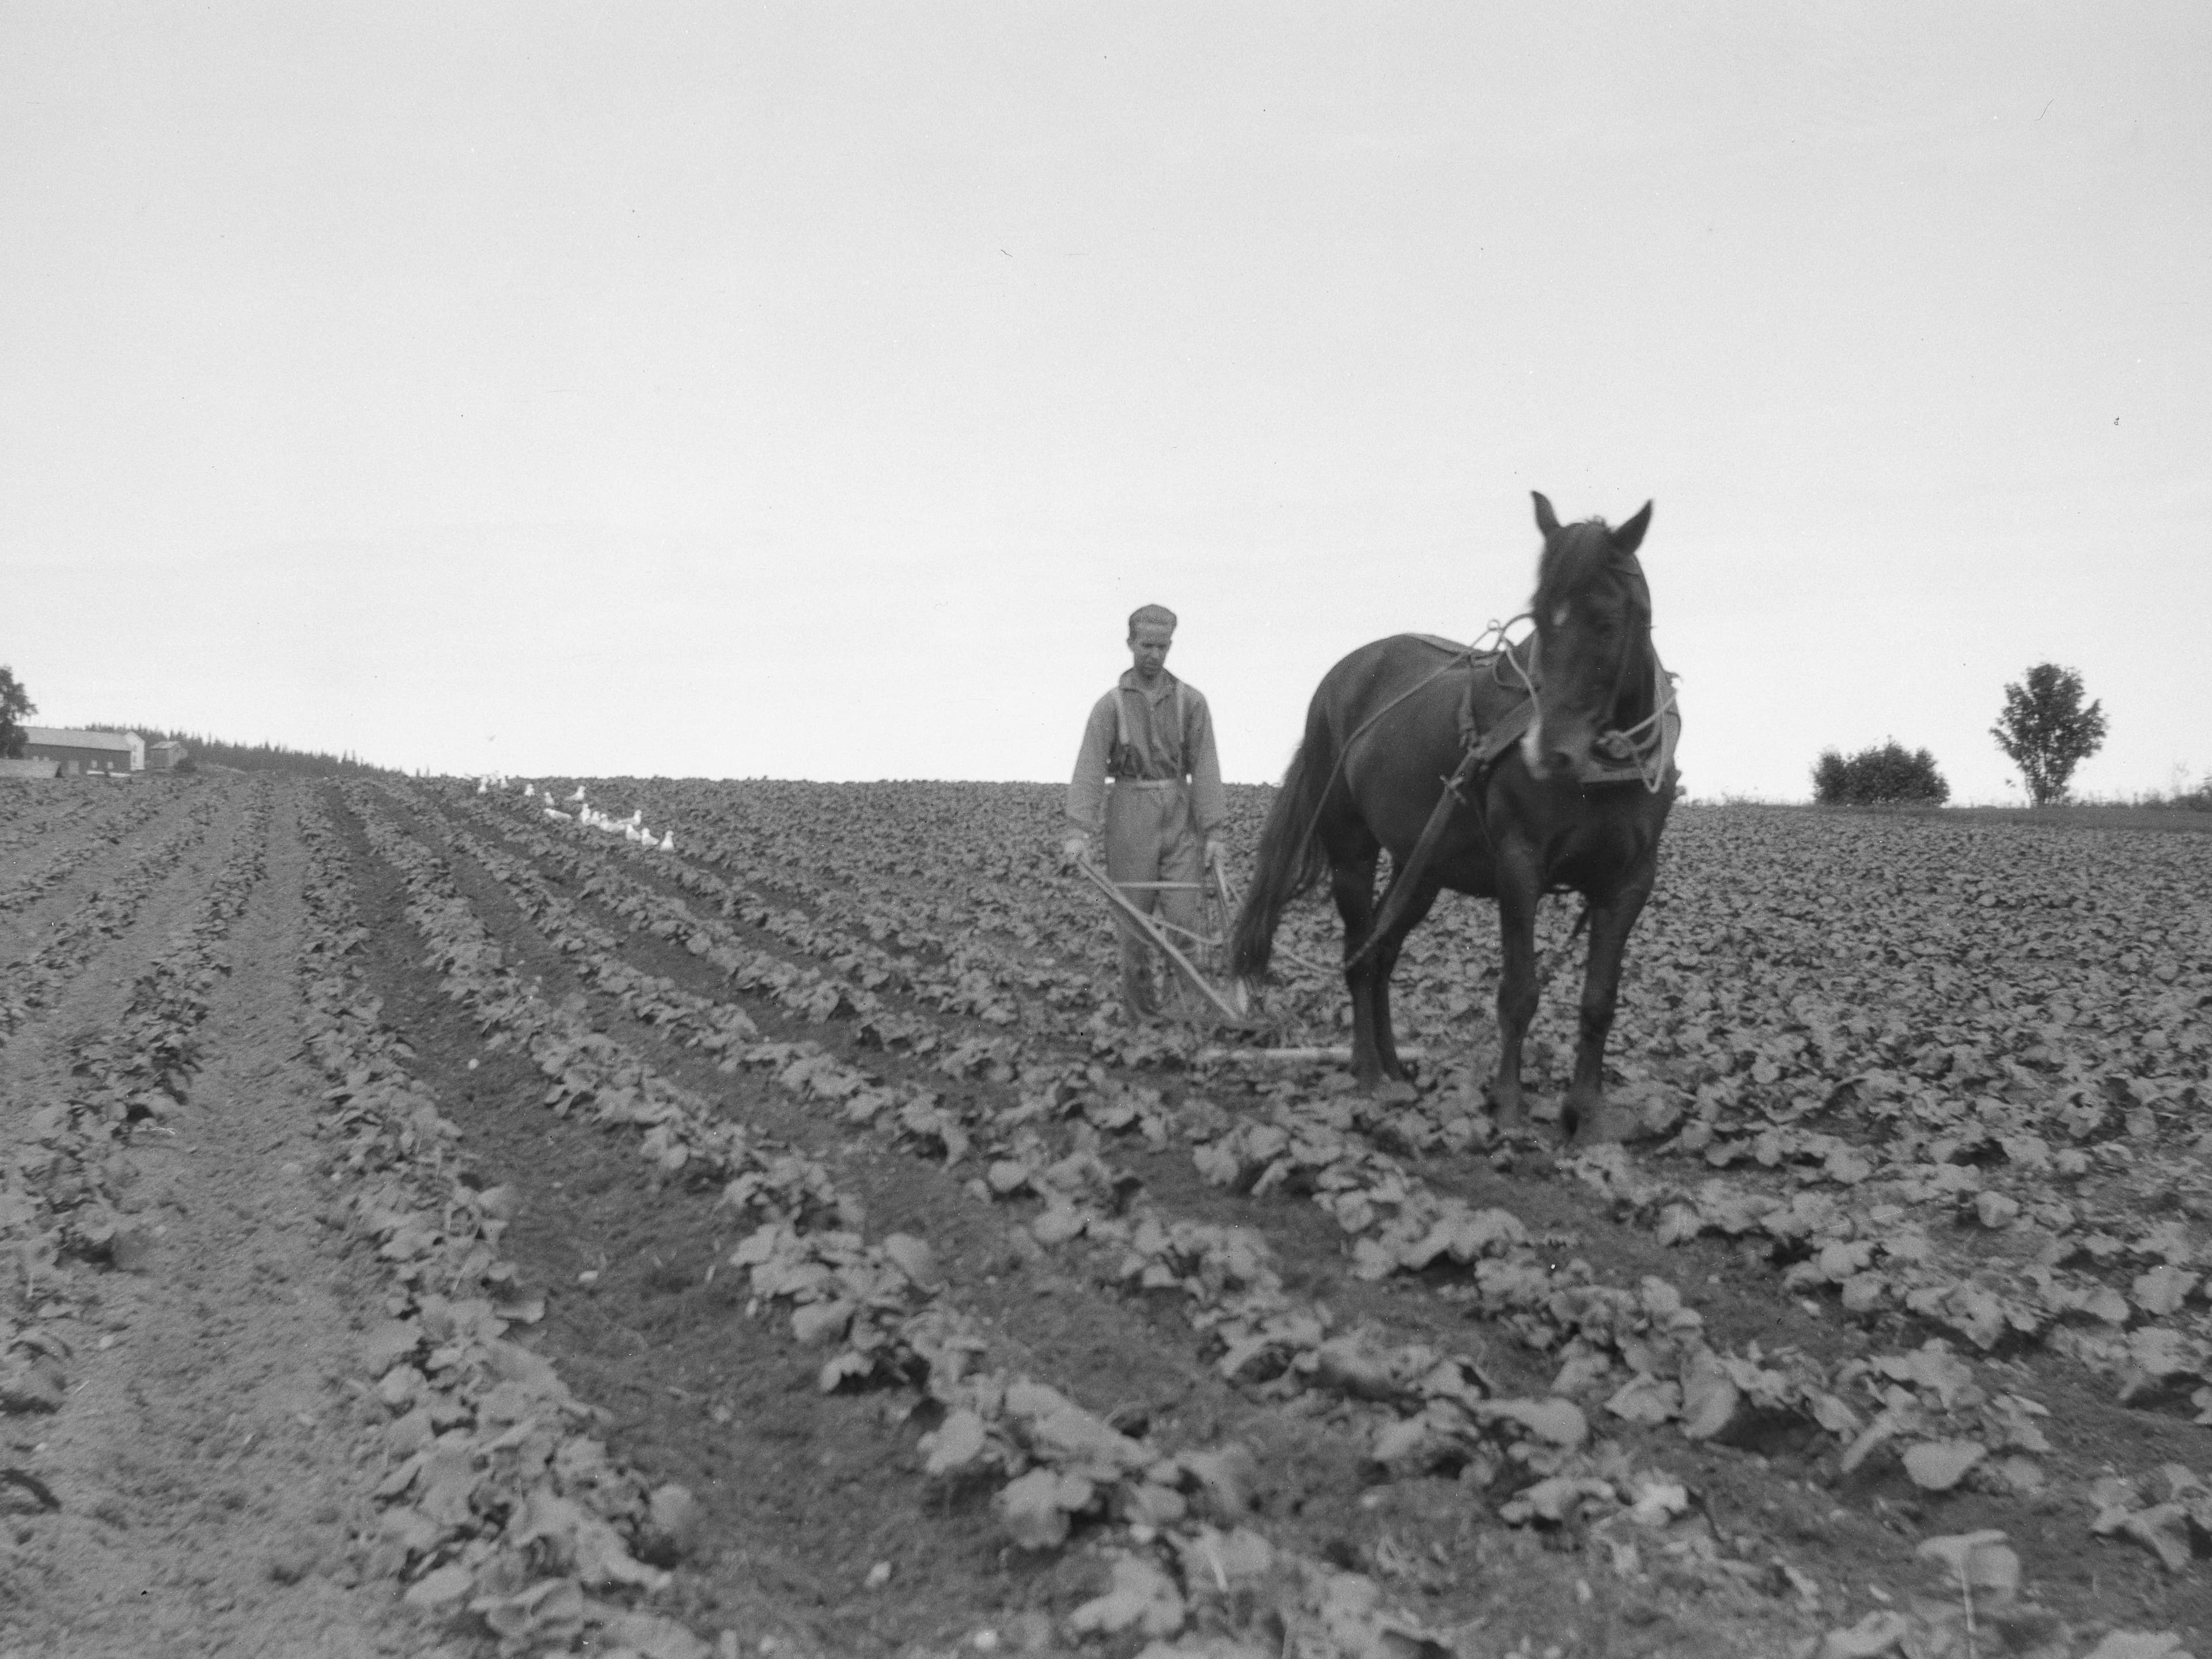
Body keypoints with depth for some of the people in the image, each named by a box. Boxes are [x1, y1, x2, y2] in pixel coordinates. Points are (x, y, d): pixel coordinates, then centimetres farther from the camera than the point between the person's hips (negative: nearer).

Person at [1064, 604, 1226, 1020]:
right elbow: (1089, 769, -8)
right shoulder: (1110, 705, 0)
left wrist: (1214, 831, -6)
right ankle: (1138, 1007, 19)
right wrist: (1078, 832, -18)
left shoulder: (1191, 702, 3)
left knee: (1182, 915, -8)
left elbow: (1205, 768, -1)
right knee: (1134, 917, 5)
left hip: (1180, 818, 1)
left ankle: (1176, 969, 18)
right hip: (1130, 818, -1)